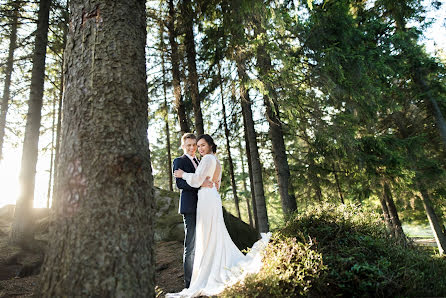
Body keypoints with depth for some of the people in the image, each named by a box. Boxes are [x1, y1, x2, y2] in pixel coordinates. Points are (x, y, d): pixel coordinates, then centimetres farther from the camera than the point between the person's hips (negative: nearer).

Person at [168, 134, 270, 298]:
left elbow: (197, 180, -14)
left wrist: (183, 174, 0)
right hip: (214, 198, 9)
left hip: (207, 199, -9)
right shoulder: (217, 162, 20)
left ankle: (202, 283, 1)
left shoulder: (208, 158, -8)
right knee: (217, 236, 12)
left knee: (206, 239, -6)